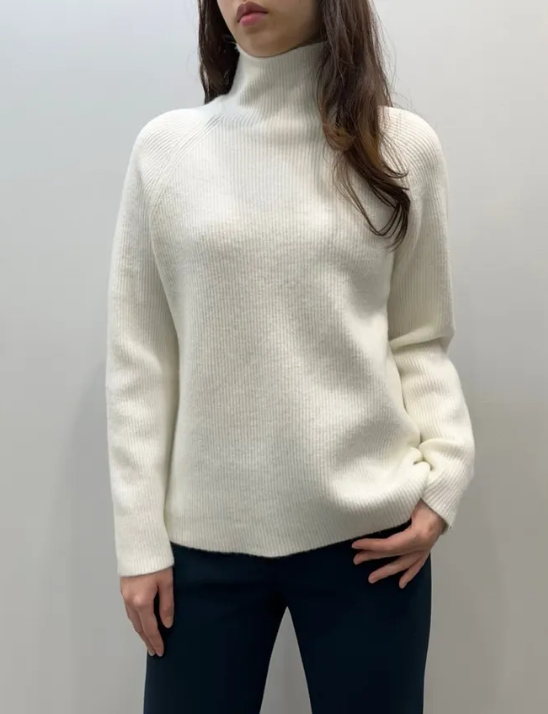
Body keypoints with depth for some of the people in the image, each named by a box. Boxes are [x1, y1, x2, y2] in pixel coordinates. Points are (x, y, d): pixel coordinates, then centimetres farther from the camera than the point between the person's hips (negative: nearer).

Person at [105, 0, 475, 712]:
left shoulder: (404, 146, 3)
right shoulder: (166, 147, 2)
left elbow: (420, 340, 6)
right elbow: (138, 361, 2)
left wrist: (444, 478, -8)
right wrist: (141, 537, -1)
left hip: (367, 527, 0)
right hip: (205, 534, 0)